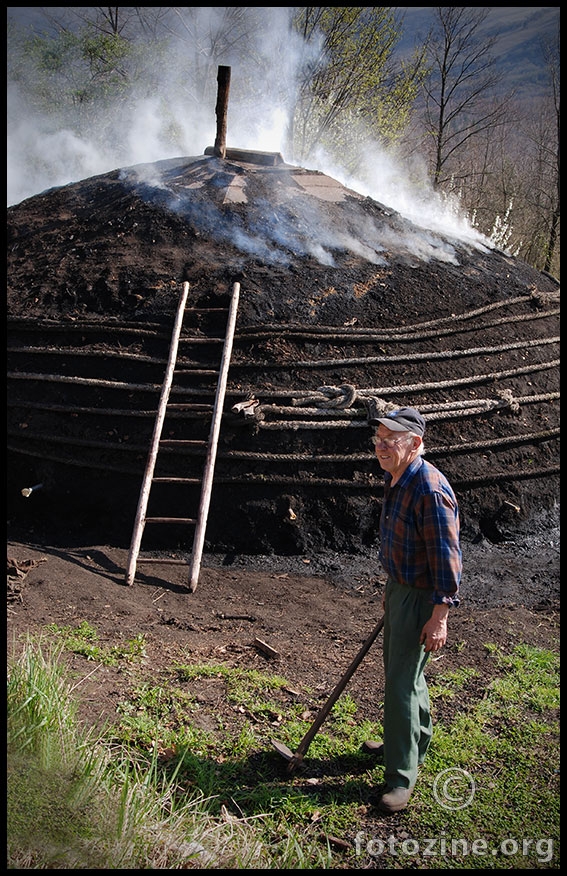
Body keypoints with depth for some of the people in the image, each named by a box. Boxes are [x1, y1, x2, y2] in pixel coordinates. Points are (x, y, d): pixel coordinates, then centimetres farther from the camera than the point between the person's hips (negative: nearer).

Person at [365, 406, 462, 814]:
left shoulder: (431, 490, -26)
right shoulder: (395, 480, 5)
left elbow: (447, 557, -25)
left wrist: (439, 617, -23)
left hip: (422, 597, -10)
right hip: (400, 588, 10)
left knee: (402, 682, -5)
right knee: (401, 670, 23)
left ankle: (402, 775, 7)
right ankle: (416, 741, 44)